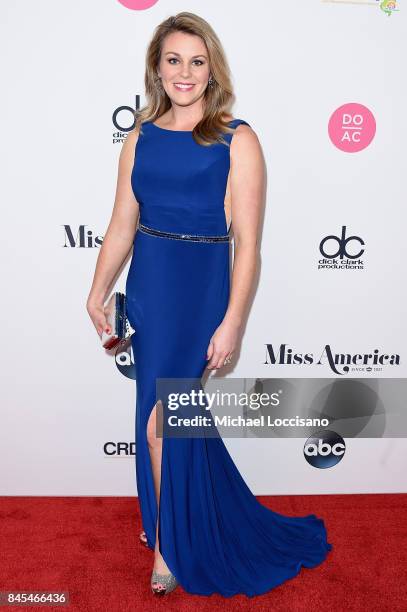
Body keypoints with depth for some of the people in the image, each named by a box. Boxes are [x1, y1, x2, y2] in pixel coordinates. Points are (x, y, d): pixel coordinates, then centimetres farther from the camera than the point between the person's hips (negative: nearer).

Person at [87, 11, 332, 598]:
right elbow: (122, 226, 9)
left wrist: (232, 323, -15)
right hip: (146, 286, 5)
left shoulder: (237, 140, -8)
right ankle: (165, 514, 43)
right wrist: (97, 292, 7)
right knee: (176, 413, 18)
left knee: (160, 422, -3)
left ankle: (171, 544, 21)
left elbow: (247, 242, -11)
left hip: (199, 290, -4)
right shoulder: (141, 137, 6)